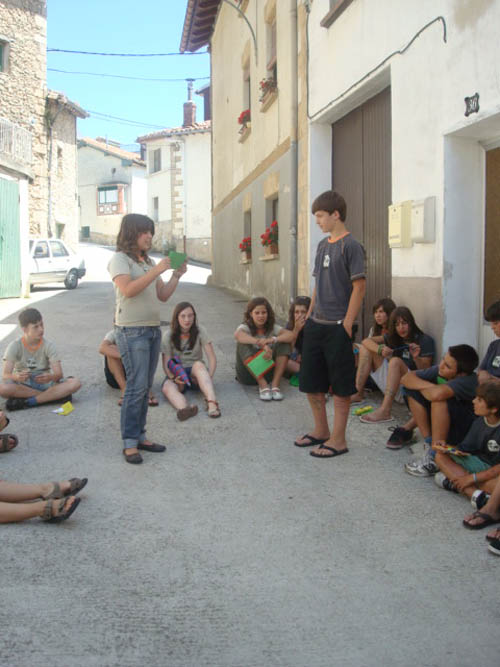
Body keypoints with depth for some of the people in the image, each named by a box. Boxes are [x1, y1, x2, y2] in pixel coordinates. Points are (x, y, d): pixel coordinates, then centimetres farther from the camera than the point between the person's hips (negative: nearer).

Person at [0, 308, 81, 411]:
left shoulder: (48, 346, -6)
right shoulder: (15, 346, -8)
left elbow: (59, 374, -15)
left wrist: (50, 377, -40)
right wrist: (16, 377, -40)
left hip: (44, 383, 1)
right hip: (23, 385, -1)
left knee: (75, 383, -25)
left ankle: (27, 402, -25)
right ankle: (53, 396, -23)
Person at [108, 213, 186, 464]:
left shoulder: (148, 262, 17)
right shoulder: (120, 259, -5)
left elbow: (163, 295, 16)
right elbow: (128, 289, -21)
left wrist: (176, 276, 2)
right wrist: (157, 271, -21)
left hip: (153, 328, 8)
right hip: (131, 330, -8)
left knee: (145, 387, 8)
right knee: (137, 385, -11)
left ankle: (139, 436, 15)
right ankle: (129, 443, -5)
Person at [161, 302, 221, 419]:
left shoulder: (200, 331, -3)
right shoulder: (168, 336, -3)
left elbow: (212, 359, -8)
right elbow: (166, 364, -7)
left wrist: (208, 378, -25)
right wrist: (174, 378, -28)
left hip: (196, 371, 0)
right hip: (177, 374, 0)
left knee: (199, 364, -36)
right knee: (167, 388, -35)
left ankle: (212, 402, -57)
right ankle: (184, 408, -69)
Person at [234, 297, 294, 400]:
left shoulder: (272, 328, 0)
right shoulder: (246, 327, -9)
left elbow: (291, 335, -19)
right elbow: (237, 334, -36)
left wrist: (273, 339, -39)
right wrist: (262, 344, -50)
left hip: (268, 371, 2)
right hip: (248, 375, -2)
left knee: (285, 343, -15)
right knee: (243, 344, -27)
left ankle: (275, 384, -22)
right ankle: (263, 385, -29)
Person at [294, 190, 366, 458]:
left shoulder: (350, 245, -10)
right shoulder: (322, 245, 13)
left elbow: (359, 286, -14)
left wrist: (347, 325, -17)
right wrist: (309, 315, 15)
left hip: (337, 326, -8)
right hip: (316, 325, 8)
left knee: (340, 386, 2)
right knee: (311, 382, 14)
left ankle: (338, 440, 11)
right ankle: (321, 431, 30)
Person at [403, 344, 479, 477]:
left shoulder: (468, 380, -28)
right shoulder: (438, 370, -8)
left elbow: (437, 394, -45)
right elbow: (406, 378, -8)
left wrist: (422, 388, -21)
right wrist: (428, 386, -26)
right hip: (439, 425, 7)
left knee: (439, 399, -33)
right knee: (412, 391, -7)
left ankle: (435, 458, -23)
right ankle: (429, 443, -5)